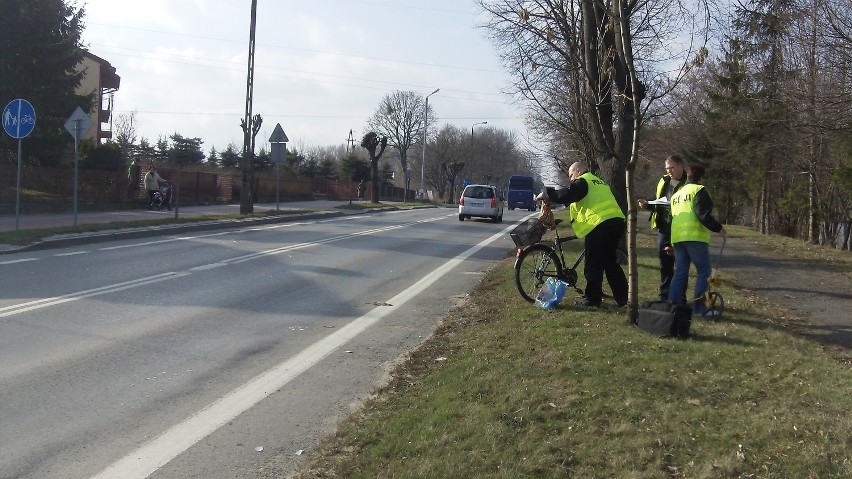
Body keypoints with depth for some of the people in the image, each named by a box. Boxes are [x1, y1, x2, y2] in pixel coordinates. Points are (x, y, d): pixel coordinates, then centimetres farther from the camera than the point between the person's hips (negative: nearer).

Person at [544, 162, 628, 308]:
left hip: (599, 225, -9)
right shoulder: (599, 182, 29)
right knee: (611, 262, 18)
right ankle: (622, 297, 17)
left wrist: (547, 193, -1)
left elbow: (566, 195, -13)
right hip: (616, 222, 9)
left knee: (593, 265, 0)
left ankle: (592, 299, 4)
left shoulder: (582, 181, 0)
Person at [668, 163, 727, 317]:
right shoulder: (699, 190, -3)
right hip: (695, 237, -7)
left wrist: (670, 243, 24)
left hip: (677, 238, 7)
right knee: (704, 271, -1)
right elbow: (703, 214, -15)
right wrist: (718, 228, -4)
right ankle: (699, 307, -6)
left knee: (680, 272, 10)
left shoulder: (676, 194, 22)